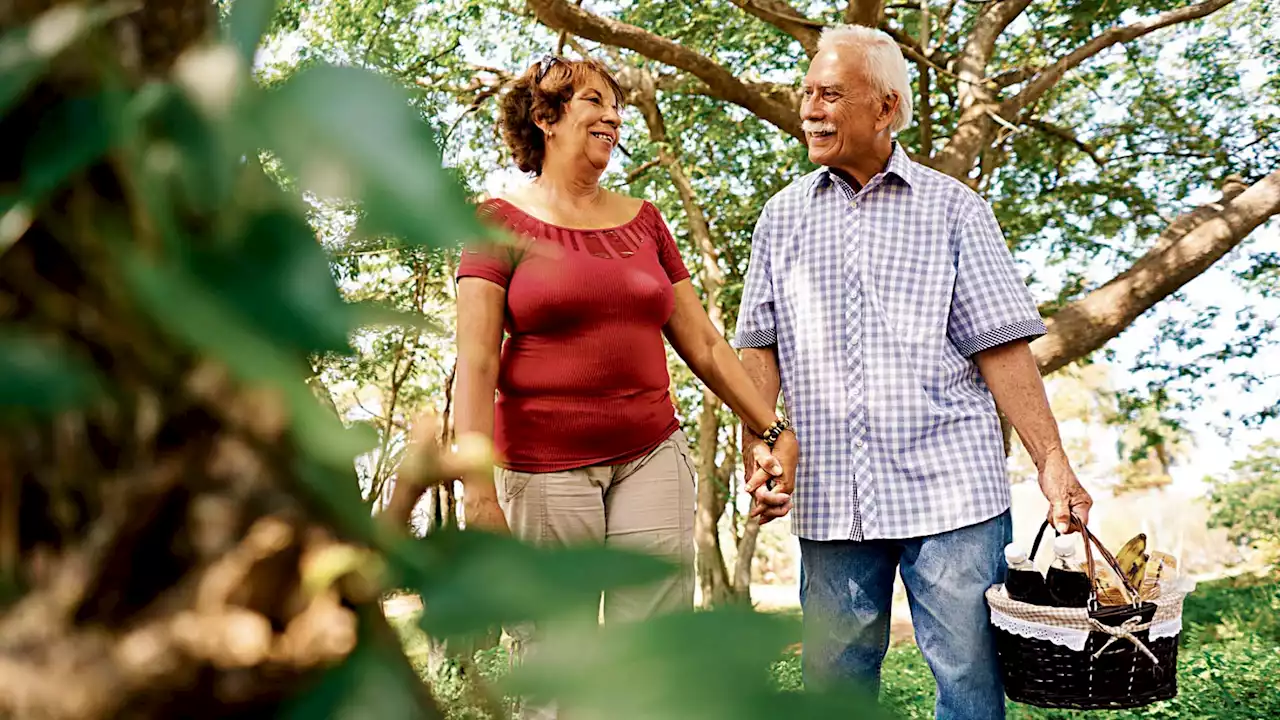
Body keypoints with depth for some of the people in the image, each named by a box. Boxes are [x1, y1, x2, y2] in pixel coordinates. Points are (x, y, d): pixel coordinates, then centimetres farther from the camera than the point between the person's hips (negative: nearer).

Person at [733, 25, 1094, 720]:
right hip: (831, 497, 2)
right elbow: (761, 346, 12)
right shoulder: (783, 215, 13)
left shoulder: (952, 207, 6)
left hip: (950, 487, -2)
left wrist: (1051, 462, -4)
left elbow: (1001, 348, 2)